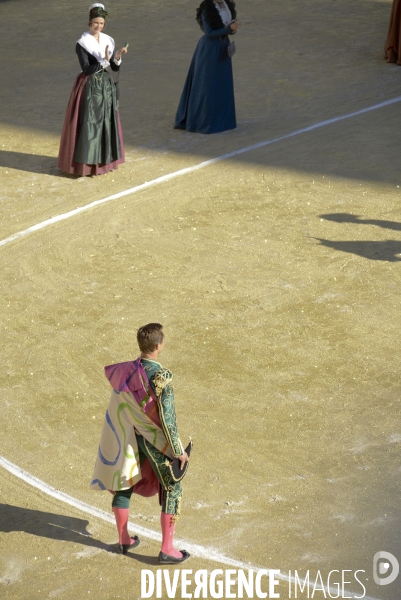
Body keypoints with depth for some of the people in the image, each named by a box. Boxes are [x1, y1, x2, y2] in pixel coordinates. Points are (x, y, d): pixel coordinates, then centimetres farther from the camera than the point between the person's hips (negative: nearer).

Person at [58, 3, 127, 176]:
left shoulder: (108, 41, 5)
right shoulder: (82, 43, -11)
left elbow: (115, 68, 4)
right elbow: (86, 69, -19)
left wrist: (117, 57, -16)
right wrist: (104, 61, -28)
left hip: (107, 86, 6)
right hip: (89, 87, -6)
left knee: (106, 121, 9)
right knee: (88, 123, -6)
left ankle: (103, 160, 19)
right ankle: (85, 163, 0)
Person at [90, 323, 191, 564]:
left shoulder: (124, 371, -9)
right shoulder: (161, 376, -24)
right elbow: (167, 416, -22)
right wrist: (179, 450, -13)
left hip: (128, 437, 5)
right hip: (156, 440, -5)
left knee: (123, 485, 20)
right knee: (172, 489, 8)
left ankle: (124, 540, 32)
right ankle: (167, 549, 8)